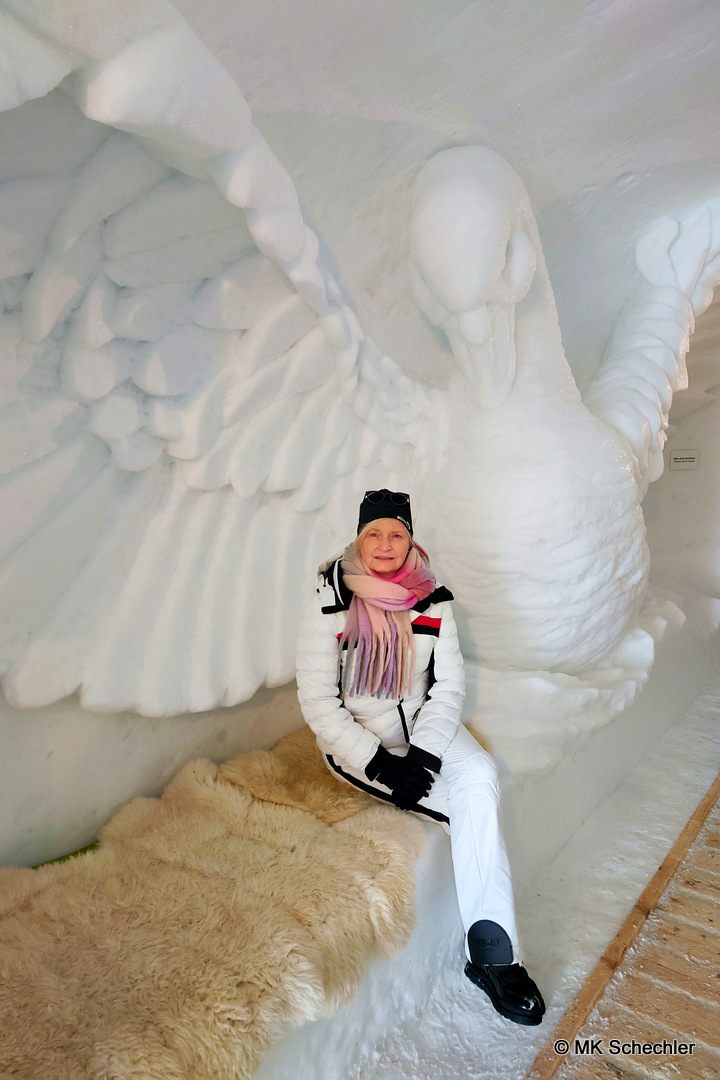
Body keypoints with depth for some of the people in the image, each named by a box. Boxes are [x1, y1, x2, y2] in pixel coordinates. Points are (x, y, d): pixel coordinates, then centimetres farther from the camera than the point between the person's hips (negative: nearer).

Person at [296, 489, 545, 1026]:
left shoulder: (432, 599, -3)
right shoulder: (330, 604, -14)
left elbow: (449, 684, -2)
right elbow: (317, 701, -13)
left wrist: (422, 753, -17)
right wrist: (379, 764, -21)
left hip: (422, 721, 4)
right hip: (355, 738, -4)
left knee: (479, 777, -25)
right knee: (475, 807, -21)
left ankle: (492, 953, -18)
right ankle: (493, 952, -5)